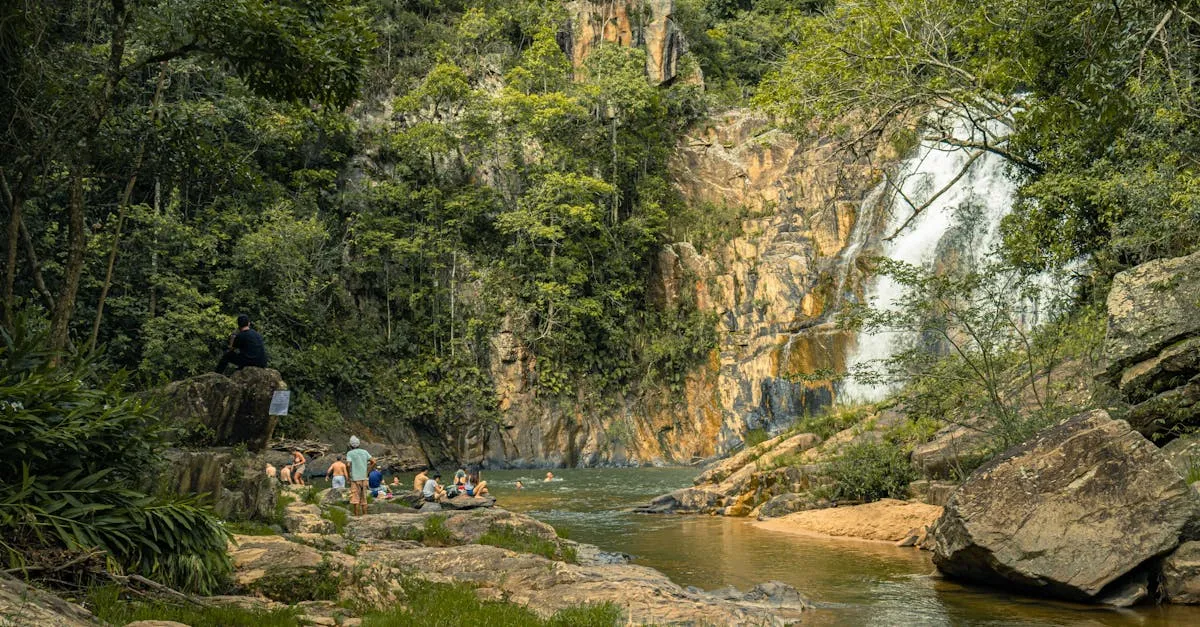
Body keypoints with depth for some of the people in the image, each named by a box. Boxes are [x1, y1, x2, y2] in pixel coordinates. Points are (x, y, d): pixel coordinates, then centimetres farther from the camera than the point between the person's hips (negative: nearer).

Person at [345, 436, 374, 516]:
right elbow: (373, 462, 5)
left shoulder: (350, 453, -5)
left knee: (355, 499, -2)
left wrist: (348, 476, -8)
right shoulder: (364, 452, 9)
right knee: (363, 499, 11)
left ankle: (356, 517, -4)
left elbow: (348, 464, -20)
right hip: (364, 478, 5)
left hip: (355, 479, -5)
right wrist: (367, 472, 10)